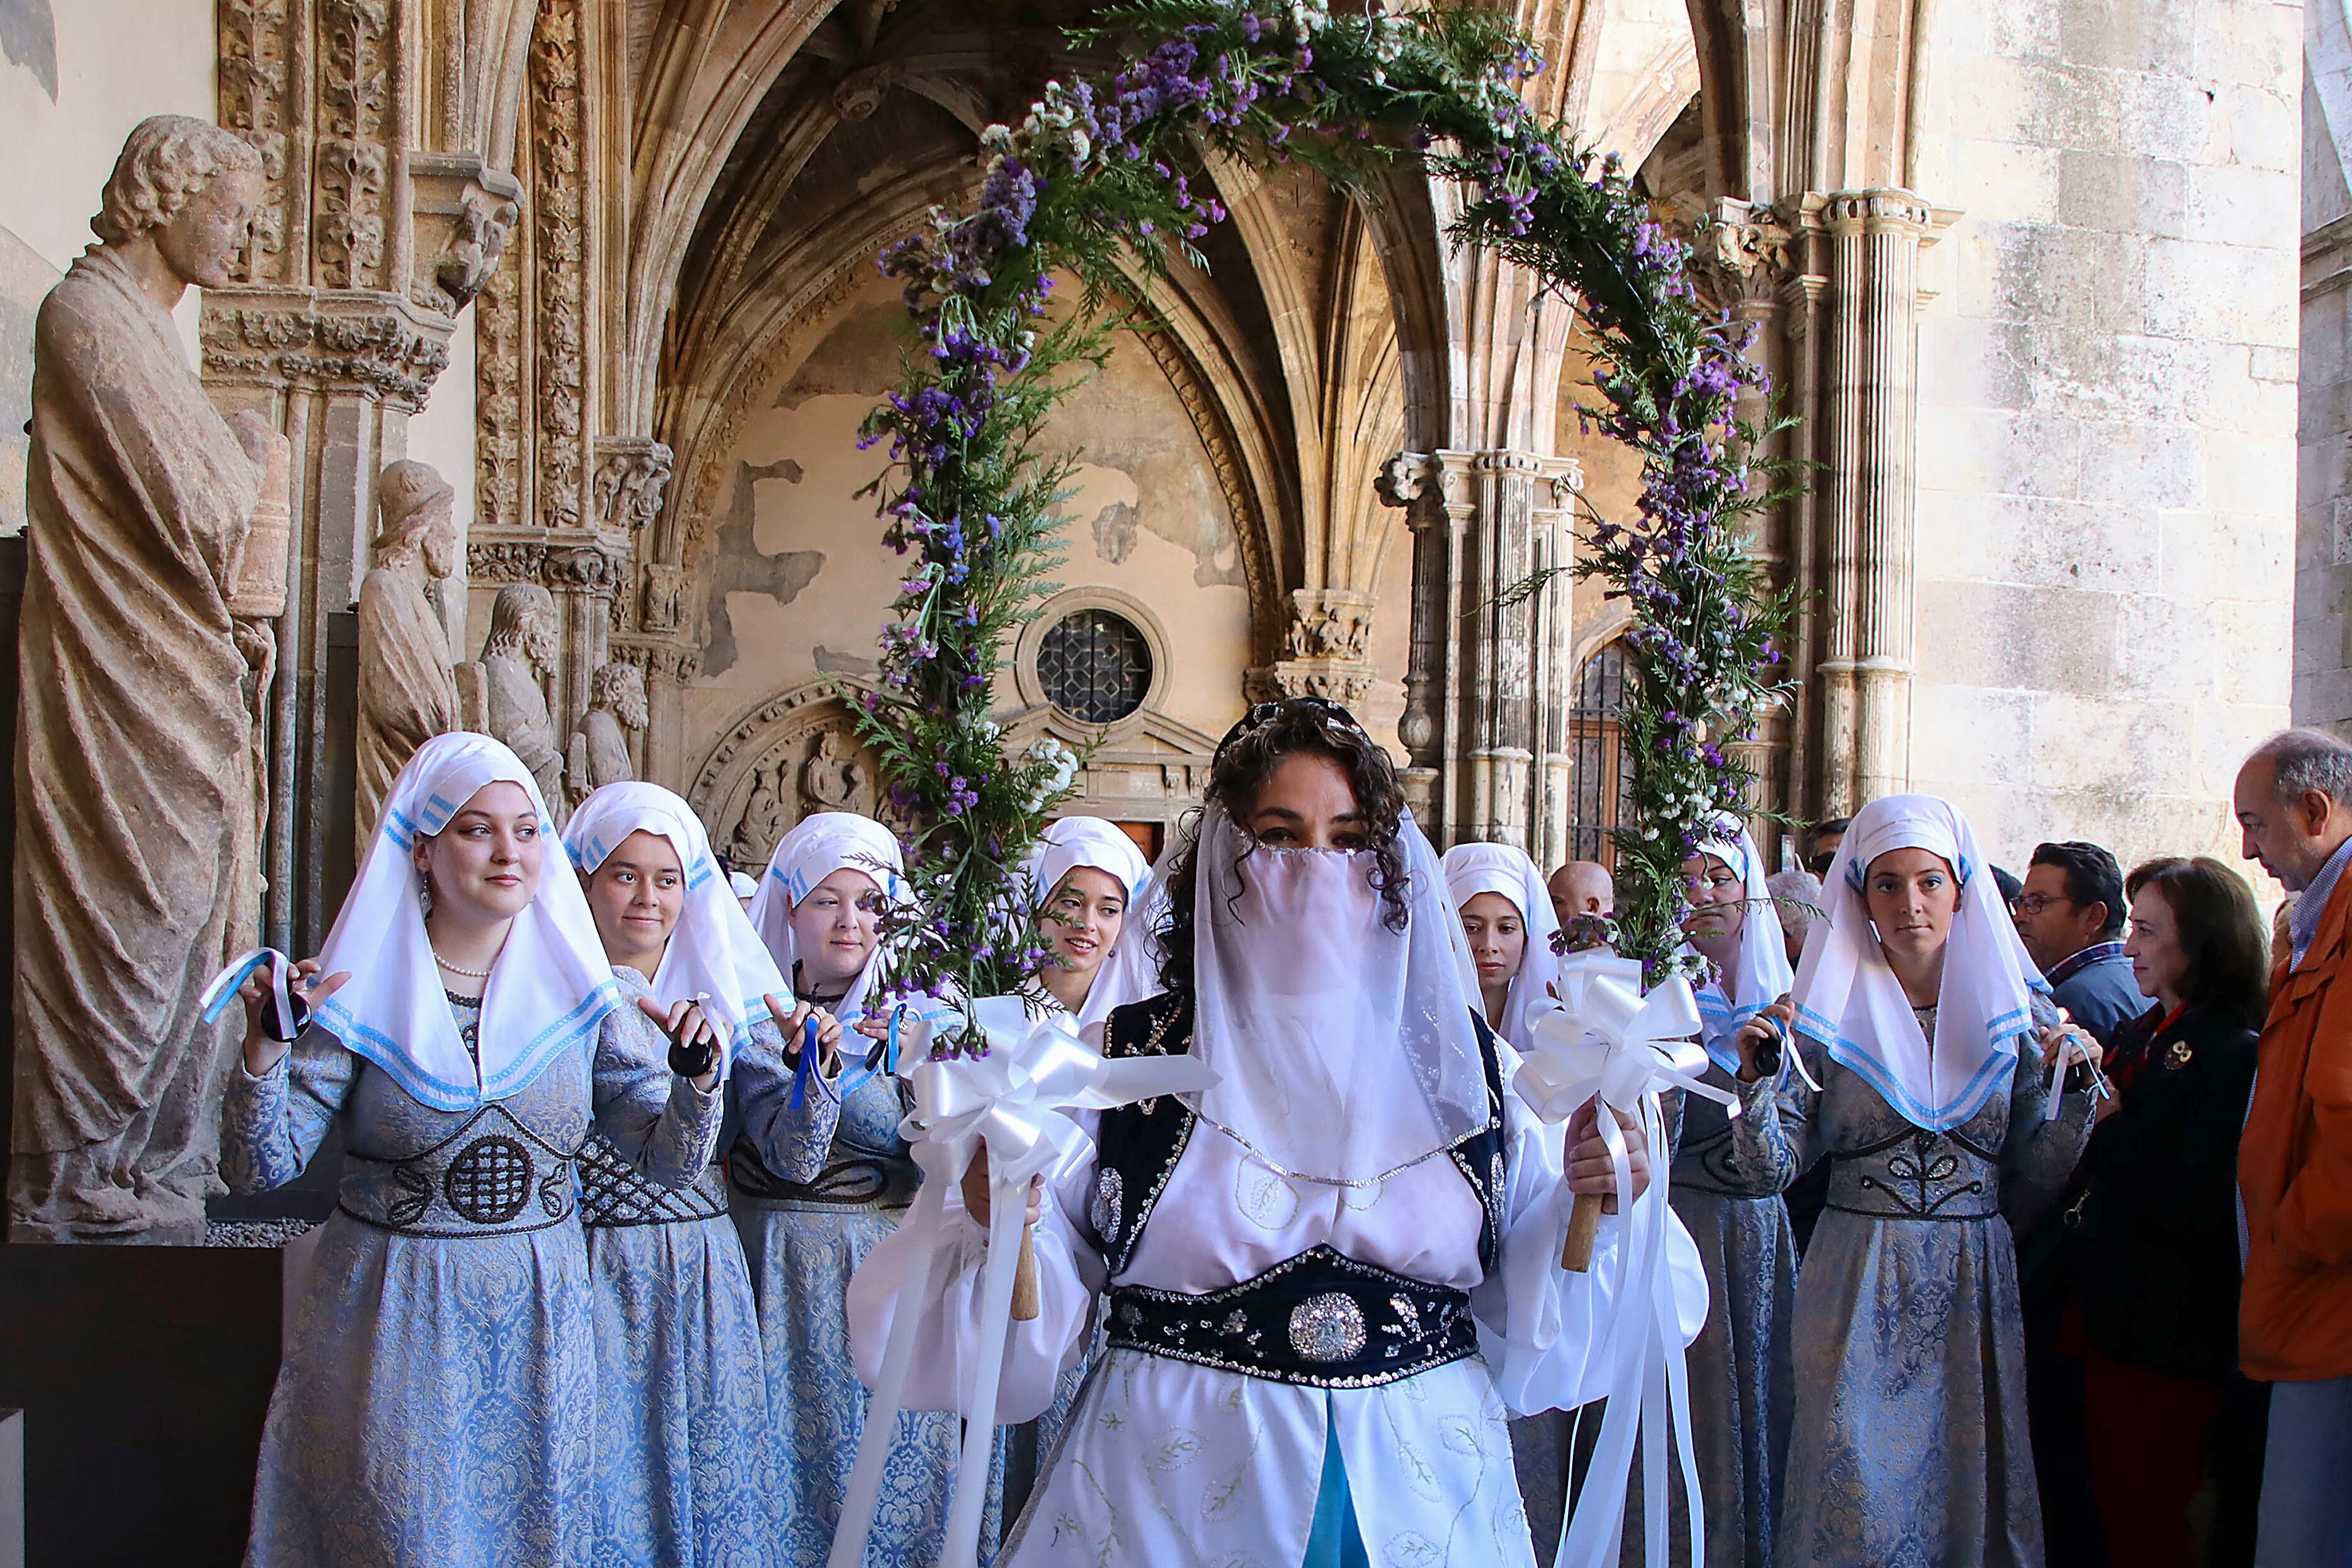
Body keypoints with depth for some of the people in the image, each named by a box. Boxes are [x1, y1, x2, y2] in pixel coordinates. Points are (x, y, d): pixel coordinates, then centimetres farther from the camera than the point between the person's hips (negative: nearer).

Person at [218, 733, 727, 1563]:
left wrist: (696, 1073, -18)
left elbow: (672, 1161, 1)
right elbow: (258, 1169, -10)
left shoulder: (578, 994, 0)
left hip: (539, 1324, 3)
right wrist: (265, 1048, -24)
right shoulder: (357, 995, -7)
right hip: (391, 1328, -2)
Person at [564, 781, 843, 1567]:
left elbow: (793, 1156, 1)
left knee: (712, 1481, 8)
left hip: (706, 1279, 2)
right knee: (601, 1492, 3)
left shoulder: (726, 996, 6)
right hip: (591, 1283, -2)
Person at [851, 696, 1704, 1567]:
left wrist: (1592, 1206, -15)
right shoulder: (1125, 1060, -6)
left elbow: (1529, 1330, 1)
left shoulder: (1468, 1064, -1)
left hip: (1424, 1495, 2)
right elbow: (1029, 1333, -6)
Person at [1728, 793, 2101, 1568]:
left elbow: (2035, 1179, 4)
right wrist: (1757, 1078, -20)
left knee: (1969, 1484, 10)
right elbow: (1773, 1167, -5)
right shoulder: (1825, 1011, -2)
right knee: (1856, 1487, 1)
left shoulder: (2017, 1010, 3)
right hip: (1859, 1292, -2)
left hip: (1976, 1288, 2)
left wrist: (2073, 1090, -10)